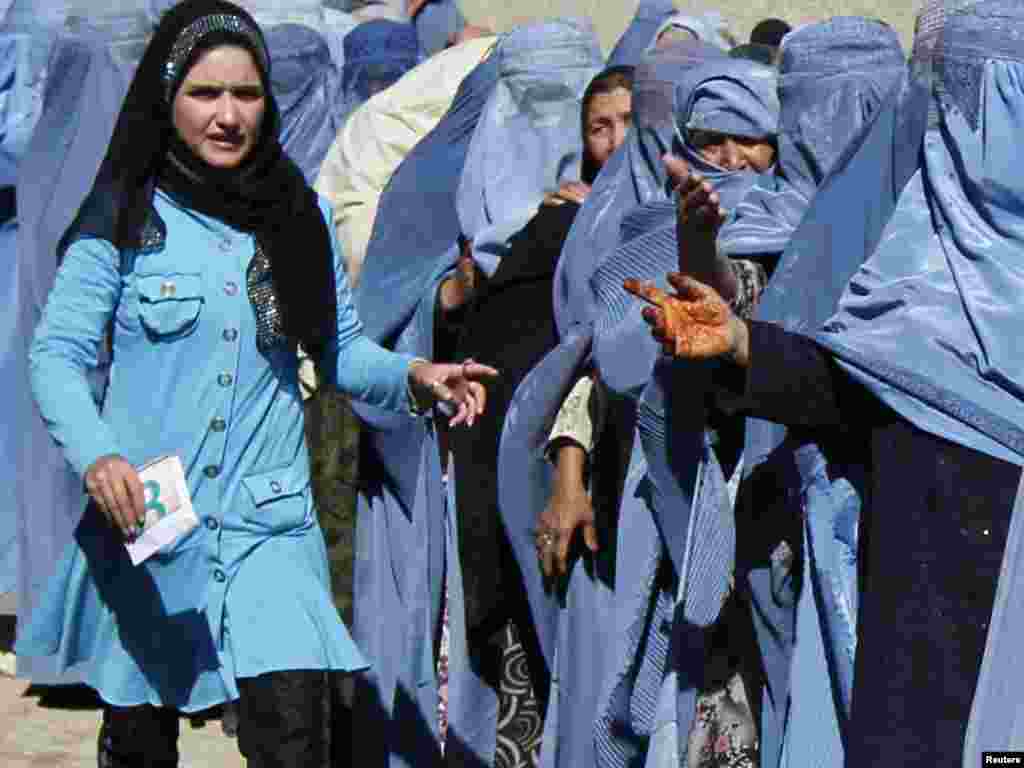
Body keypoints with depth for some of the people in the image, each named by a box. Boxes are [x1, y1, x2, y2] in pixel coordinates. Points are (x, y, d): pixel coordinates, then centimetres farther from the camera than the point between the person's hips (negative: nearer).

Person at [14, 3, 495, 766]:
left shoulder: (299, 217, 5)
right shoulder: (124, 219, -5)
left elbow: (340, 347, 11)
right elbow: (56, 354, -6)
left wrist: (411, 375, -9)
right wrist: (96, 453, -23)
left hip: (269, 526, 1)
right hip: (144, 521, -1)